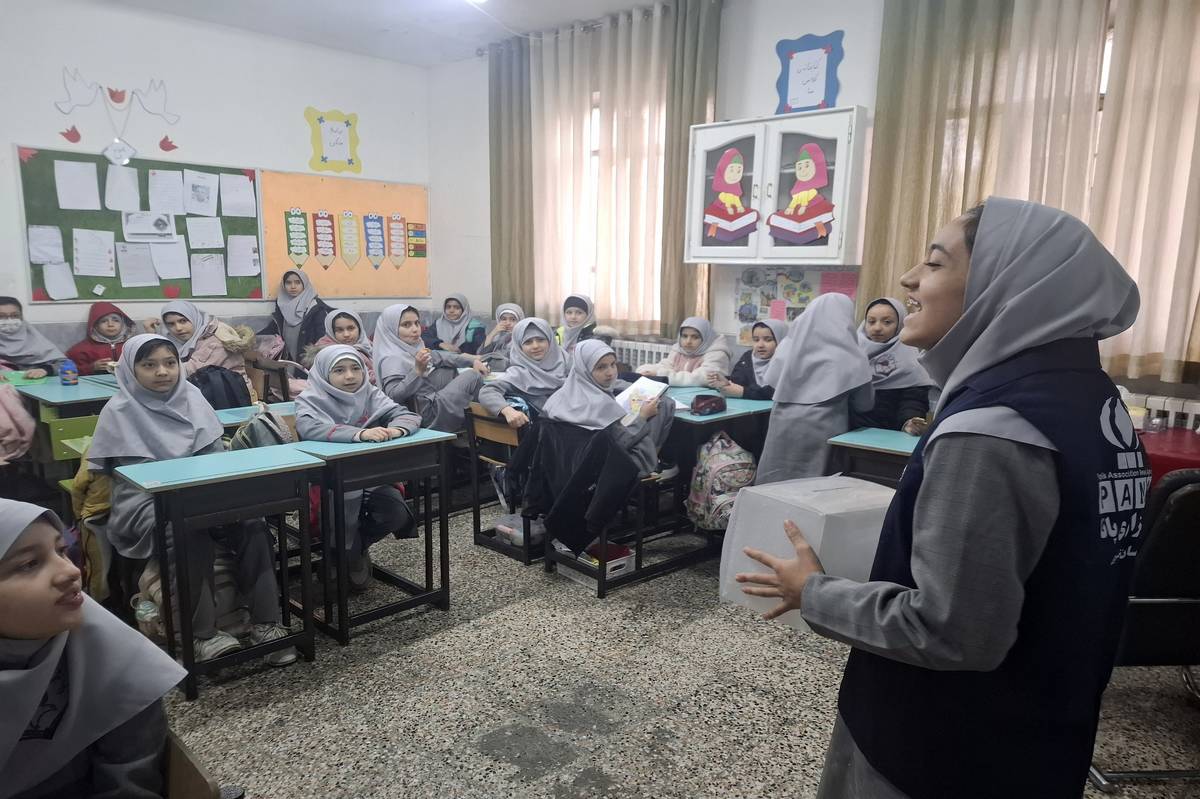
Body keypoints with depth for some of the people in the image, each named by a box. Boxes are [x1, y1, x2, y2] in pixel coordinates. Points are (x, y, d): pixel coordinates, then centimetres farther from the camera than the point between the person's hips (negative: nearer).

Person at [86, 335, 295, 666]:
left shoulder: (191, 396, 9)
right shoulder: (120, 411, -3)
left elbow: (215, 452, 11)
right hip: (148, 505, -4)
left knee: (253, 526, -24)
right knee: (193, 533, -35)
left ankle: (265, 623, -17)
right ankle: (203, 633, -22)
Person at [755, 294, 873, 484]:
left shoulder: (789, 343, 4)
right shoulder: (848, 356, -5)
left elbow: (771, 380, 11)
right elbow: (864, 403, 4)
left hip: (783, 426, 3)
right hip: (821, 431, -3)